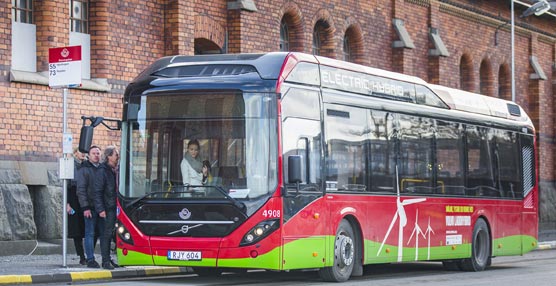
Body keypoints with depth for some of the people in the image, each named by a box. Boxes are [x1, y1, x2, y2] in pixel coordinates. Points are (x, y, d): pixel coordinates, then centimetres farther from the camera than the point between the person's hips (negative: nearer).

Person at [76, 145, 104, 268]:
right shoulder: (84, 170, -1)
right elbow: (81, 190, -7)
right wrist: (85, 207, -15)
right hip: (90, 207, -5)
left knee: (103, 233, 6)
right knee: (90, 233, -3)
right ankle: (90, 259, -1)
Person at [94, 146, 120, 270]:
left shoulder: (115, 170, 13)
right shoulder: (103, 171, -10)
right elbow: (97, 191, -13)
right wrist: (100, 209, -18)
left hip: (114, 207, 7)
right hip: (108, 208, -7)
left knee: (109, 234, 10)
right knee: (107, 234, -5)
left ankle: (108, 259, 15)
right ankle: (105, 261, -2)